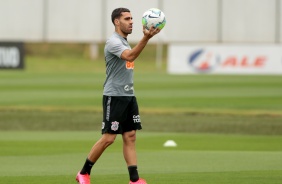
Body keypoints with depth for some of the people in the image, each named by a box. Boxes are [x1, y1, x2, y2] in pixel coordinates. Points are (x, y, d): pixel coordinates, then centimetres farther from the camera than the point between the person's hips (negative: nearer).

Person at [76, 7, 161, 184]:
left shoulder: (125, 42, 16)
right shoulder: (113, 42, -14)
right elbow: (130, 56, -33)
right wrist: (146, 38, -45)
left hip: (129, 96, 9)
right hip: (114, 96, -9)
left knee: (130, 137, 2)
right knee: (108, 138, -8)